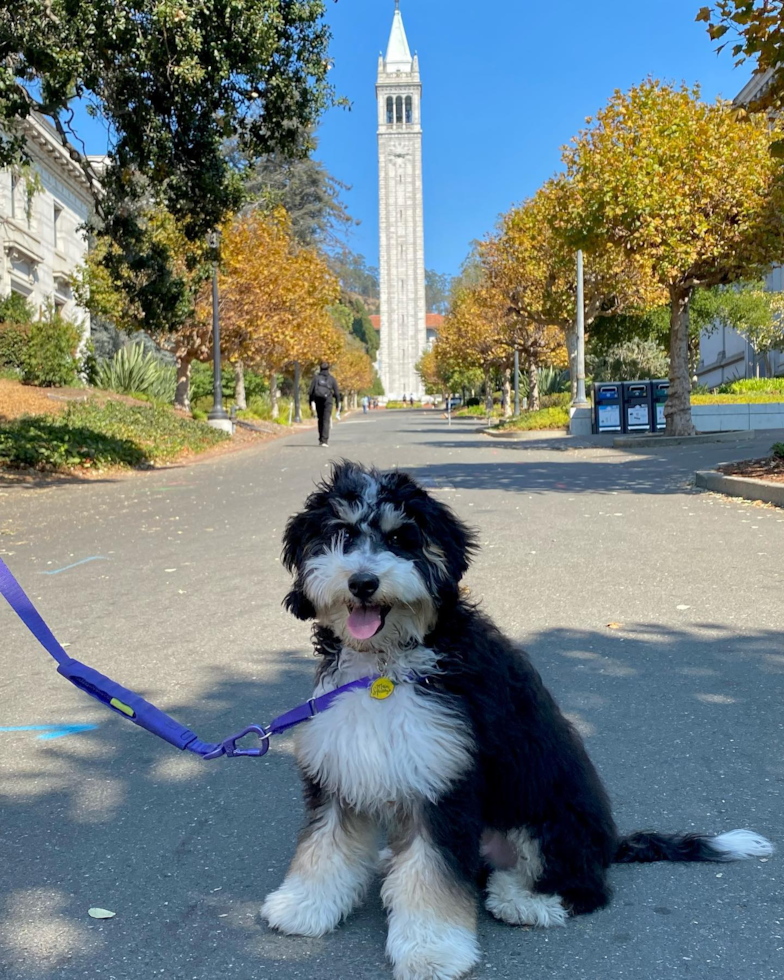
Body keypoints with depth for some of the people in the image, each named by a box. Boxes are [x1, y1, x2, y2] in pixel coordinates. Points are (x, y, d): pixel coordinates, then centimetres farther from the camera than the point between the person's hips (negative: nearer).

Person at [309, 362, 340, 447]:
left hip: (318, 401, 2)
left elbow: (311, 391, -1)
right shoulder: (332, 379, 3)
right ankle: (324, 441, -20)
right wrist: (338, 404, 9)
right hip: (328, 401, -2)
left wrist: (311, 403, 2)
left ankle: (321, 439, 23)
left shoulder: (316, 378, 5)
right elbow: (337, 392, 1)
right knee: (326, 421, -7)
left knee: (320, 420, 18)